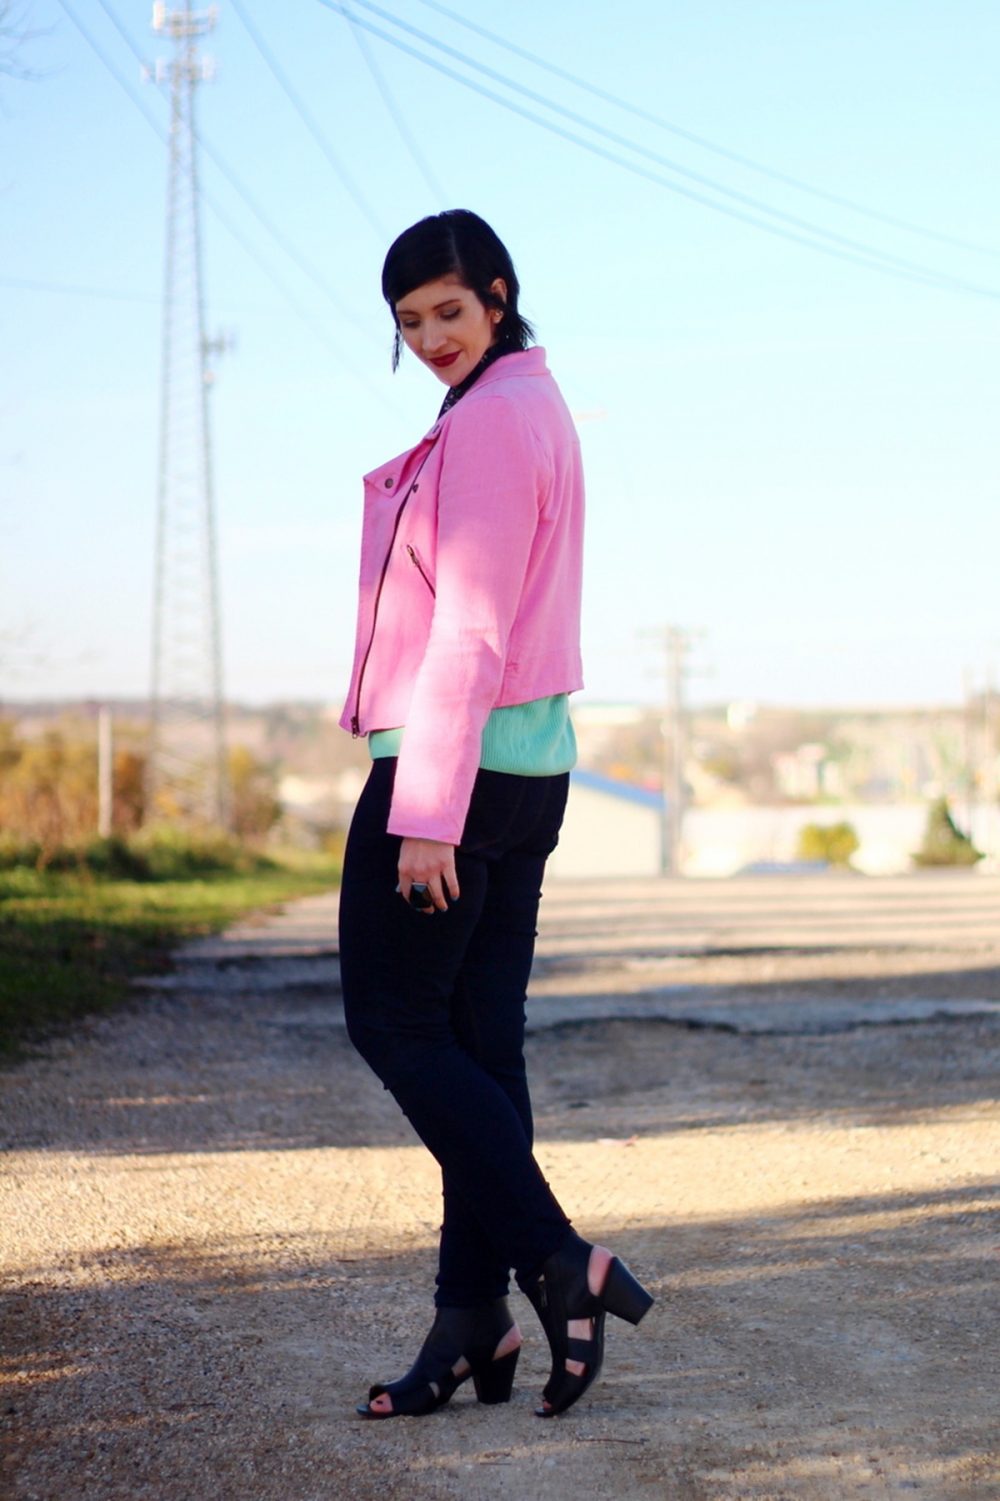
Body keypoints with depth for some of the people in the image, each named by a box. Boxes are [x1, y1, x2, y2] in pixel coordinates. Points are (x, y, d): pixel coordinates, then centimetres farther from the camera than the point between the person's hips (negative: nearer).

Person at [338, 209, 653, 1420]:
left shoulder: (487, 423, -14)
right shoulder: (538, 409, 17)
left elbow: (469, 627, -19)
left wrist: (426, 811, -20)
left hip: (456, 762, -10)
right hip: (532, 762, 10)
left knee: (395, 1023, -3)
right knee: (480, 1038, 7)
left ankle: (558, 1261, -8)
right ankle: (472, 1322, 9)